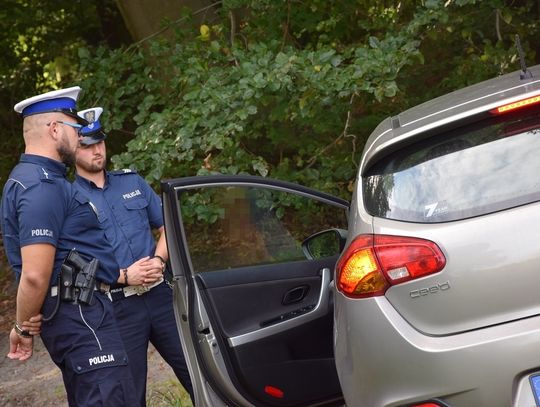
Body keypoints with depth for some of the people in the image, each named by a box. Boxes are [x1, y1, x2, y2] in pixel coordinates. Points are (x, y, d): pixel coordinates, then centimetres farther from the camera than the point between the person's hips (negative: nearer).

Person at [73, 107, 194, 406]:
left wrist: (159, 260, -5)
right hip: (116, 306, -4)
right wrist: (124, 276, -15)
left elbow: (165, 229, 16)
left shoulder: (133, 182, 9)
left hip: (160, 294, 4)